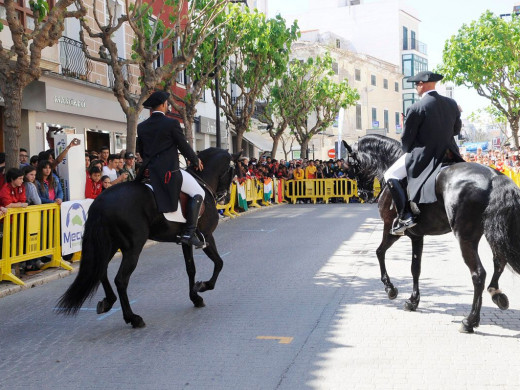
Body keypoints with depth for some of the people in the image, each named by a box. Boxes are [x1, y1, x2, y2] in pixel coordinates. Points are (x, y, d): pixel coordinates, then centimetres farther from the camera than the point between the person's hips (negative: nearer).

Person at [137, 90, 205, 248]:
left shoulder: (141, 127, 10)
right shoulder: (171, 123, -8)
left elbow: (141, 151, 17)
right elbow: (184, 146, -2)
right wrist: (196, 161, 14)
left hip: (150, 171, 7)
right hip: (169, 171, -7)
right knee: (198, 193, 0)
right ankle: (189, 232, -9)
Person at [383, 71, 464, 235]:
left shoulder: (416, 108, -16)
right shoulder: (452, 104, 3)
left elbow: (406, 138, -8)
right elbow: (457, 130, 14)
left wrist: (408, 152, 12)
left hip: (423, 157, -6)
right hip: (449, 153, 6)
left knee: (390, 175, 9)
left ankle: (405, 215, -1)